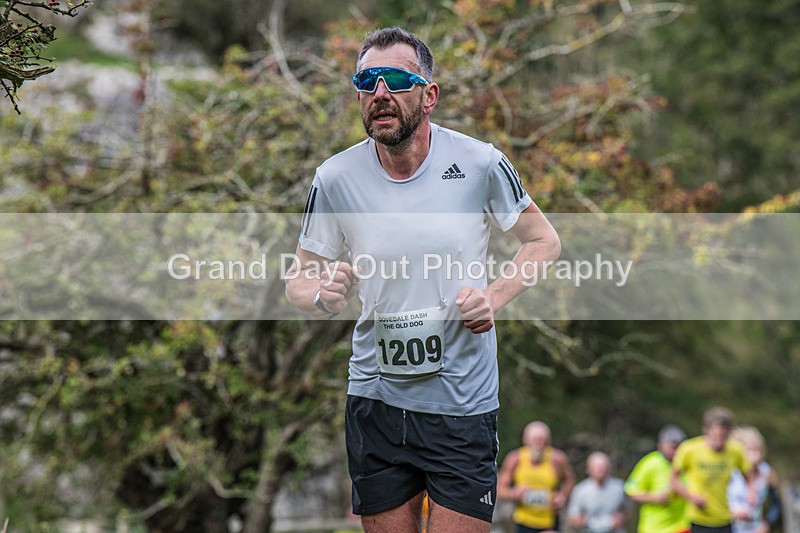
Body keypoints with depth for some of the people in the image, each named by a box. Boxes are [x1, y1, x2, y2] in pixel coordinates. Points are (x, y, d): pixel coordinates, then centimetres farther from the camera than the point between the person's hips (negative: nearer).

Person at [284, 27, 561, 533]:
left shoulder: (481, 163, -7)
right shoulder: (335, 178, -3)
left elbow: (543, 240, 7)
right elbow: (299, 278, 7)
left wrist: (494, 297, -9)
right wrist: (323, 296, -17)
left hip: (463, 403, -2)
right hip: (376, 397, 2)